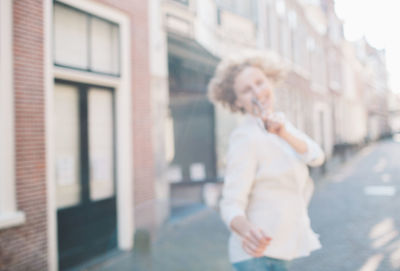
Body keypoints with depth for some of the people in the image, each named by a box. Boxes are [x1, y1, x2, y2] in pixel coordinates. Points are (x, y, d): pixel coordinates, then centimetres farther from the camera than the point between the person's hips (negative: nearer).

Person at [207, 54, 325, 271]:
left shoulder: (281, 122, 6)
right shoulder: (245, 138, -19)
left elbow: (316, 157, -5)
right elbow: (231, 204, -24)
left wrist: (284, 133, -22)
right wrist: (246, 230, -44)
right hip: (257, 253, -7)